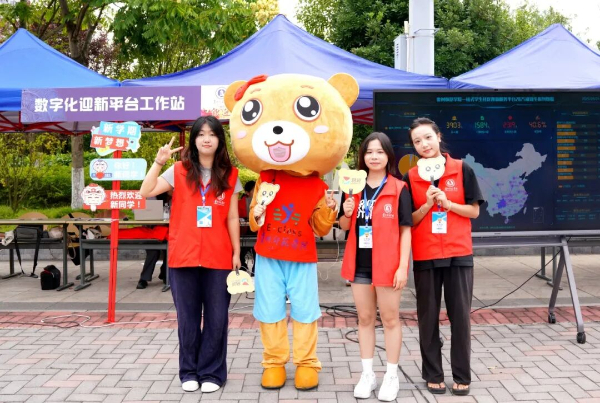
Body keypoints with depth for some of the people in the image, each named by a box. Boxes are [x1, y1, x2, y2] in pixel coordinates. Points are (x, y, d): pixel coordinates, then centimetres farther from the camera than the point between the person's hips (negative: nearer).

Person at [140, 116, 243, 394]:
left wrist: (236, 252, 4)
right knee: (188, 317, 8)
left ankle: (212, 373, 18)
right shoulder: (179, 171, 3)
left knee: (216, 317, 4)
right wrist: (158, 162, -16)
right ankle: (189, 372, 23)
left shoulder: (229, 175, 4)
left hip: (218, 257, 0)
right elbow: (146, 193, -7)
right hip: (183, 256, 0)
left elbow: (232, 218, 6)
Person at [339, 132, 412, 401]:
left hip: (387, 263, -4)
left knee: (390, 319, 8)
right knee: (365, 318, 13)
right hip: (359, 263, 4)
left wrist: (403, 266, -13)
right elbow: (344, 227, 12)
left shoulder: (398, 189, -6)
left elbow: (405, 229, -7)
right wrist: (347, 214, -10)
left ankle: (391, 376, 19)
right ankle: (367, 374, 24)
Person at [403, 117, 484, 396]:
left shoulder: (463, 171, -1)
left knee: (460, 315, 4)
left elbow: (474, 211, 0)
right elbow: (409, 221, 2)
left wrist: (447, 203, -14)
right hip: (425, 256, 1)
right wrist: (427, 204, -14)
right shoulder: (410, 178, 2)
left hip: (459, 254, -1)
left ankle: (462, 376, 17)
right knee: (428, 316, 8)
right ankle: (433, 374, 21)